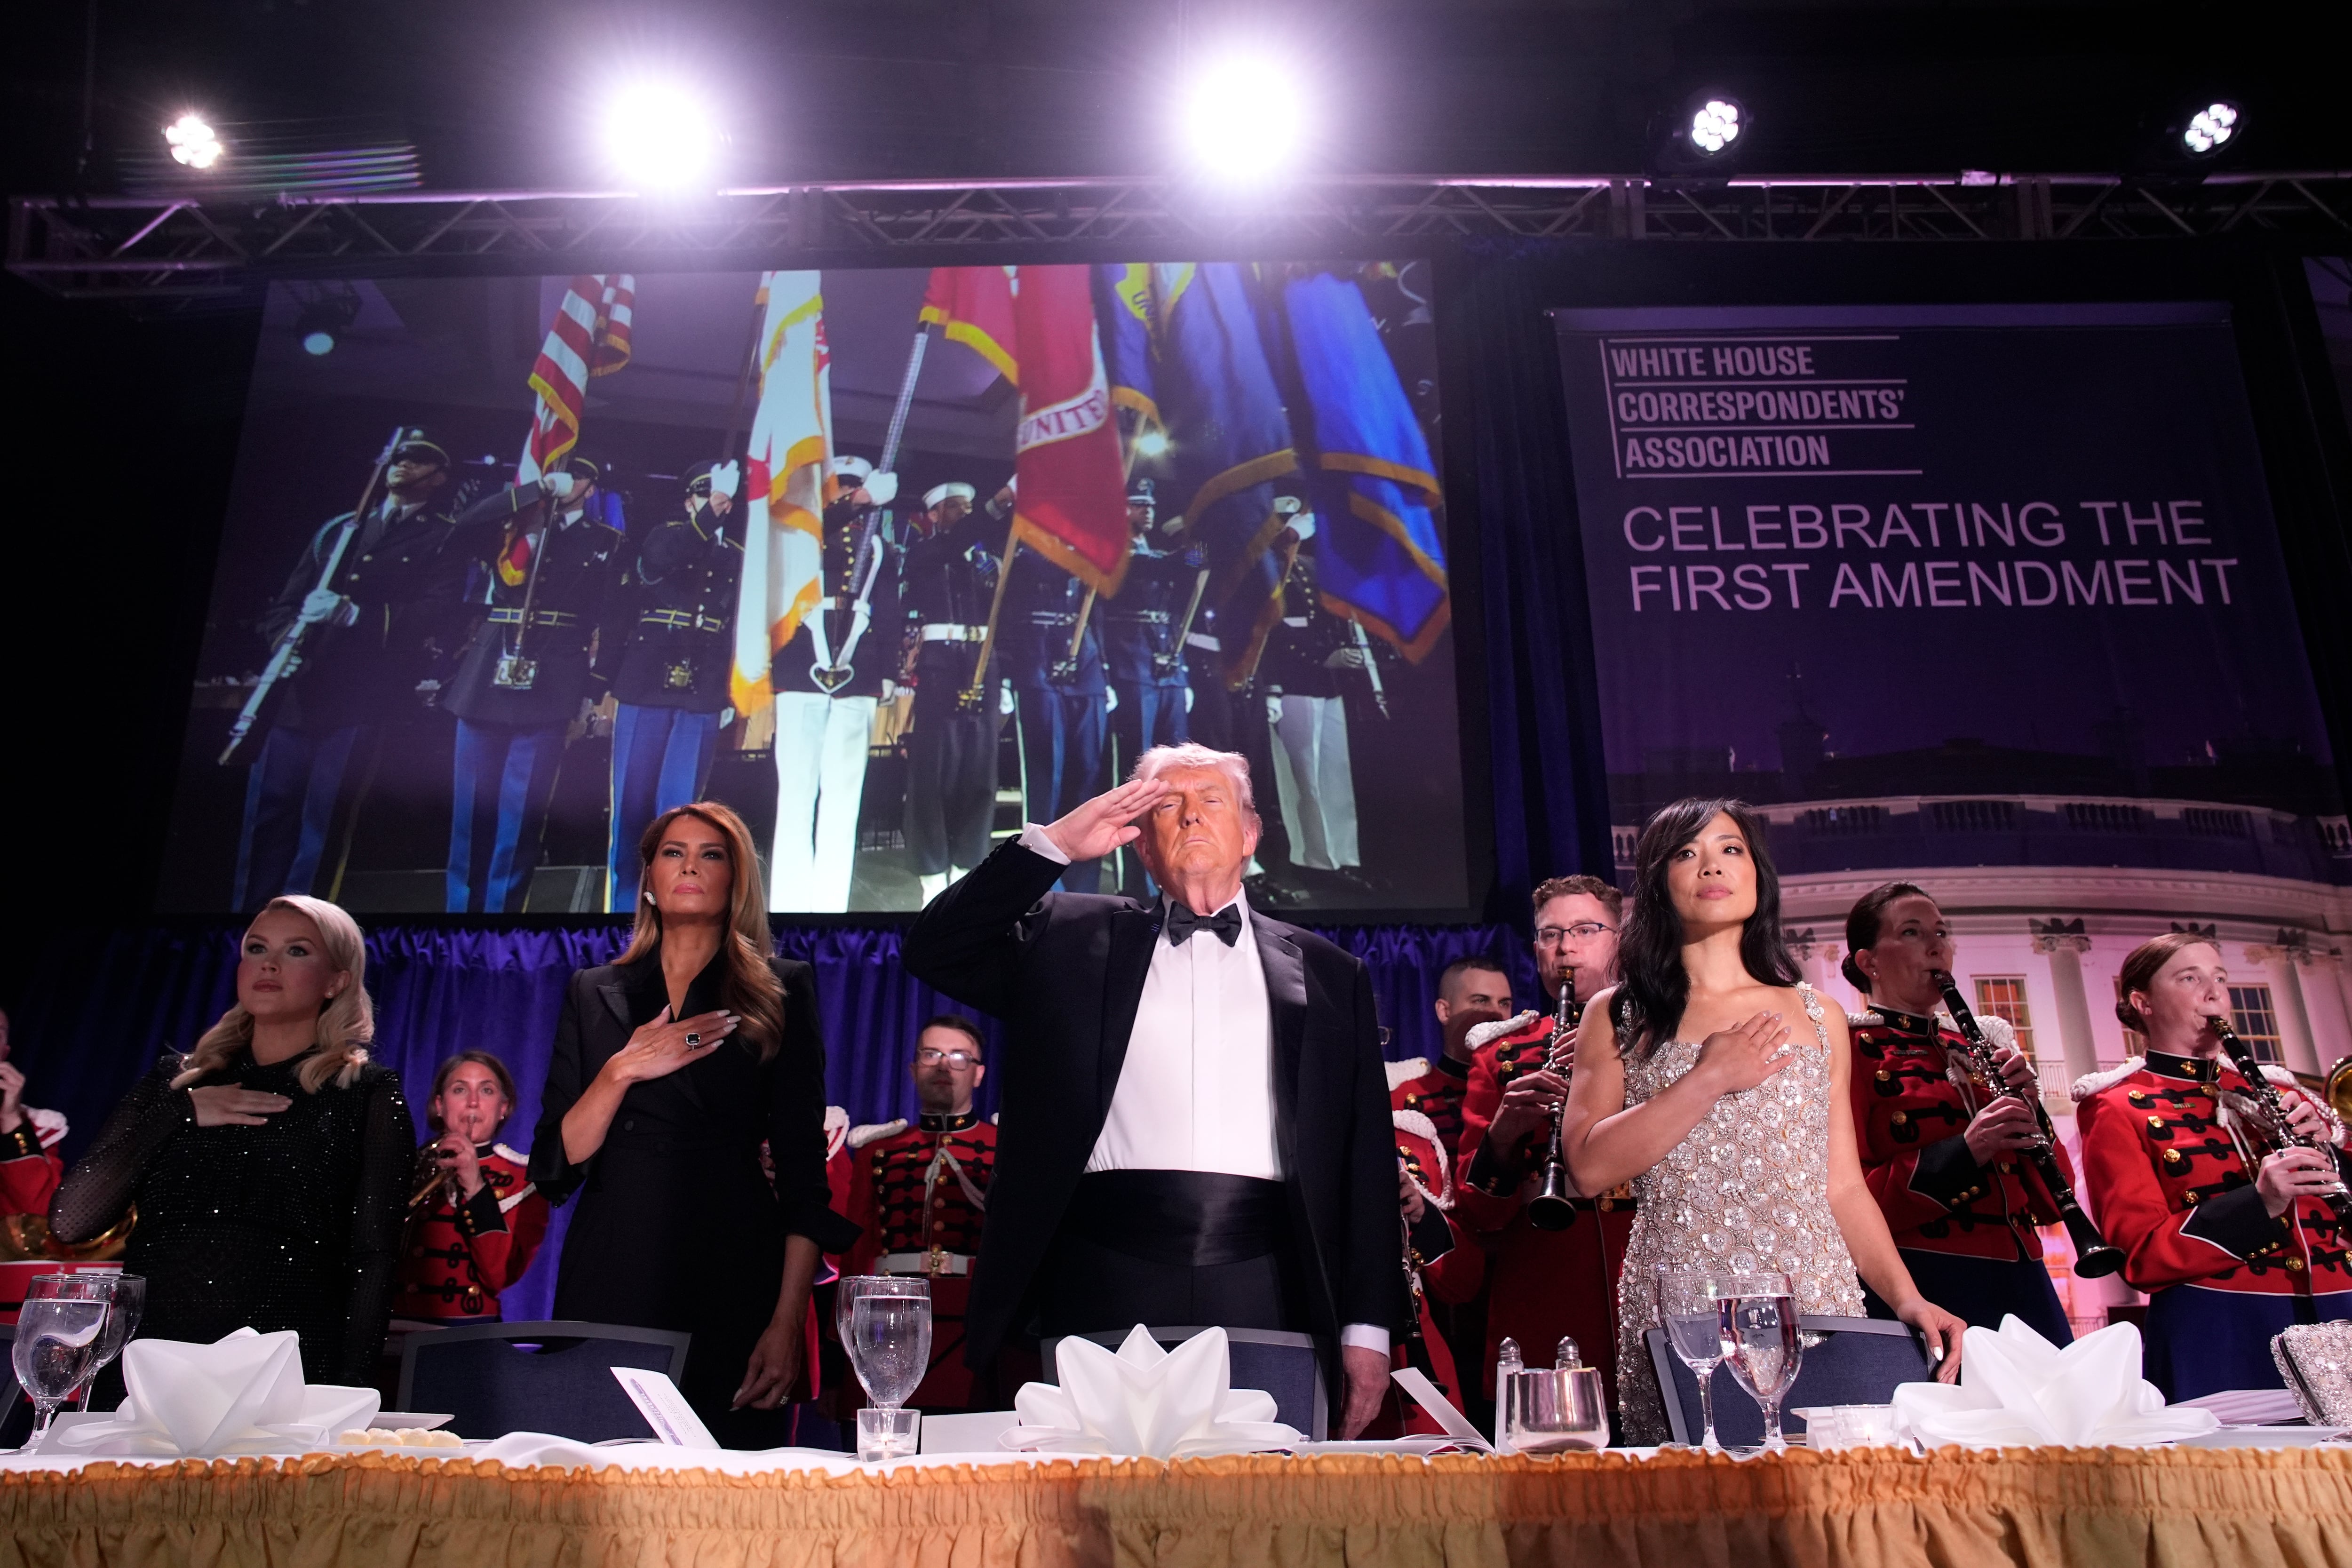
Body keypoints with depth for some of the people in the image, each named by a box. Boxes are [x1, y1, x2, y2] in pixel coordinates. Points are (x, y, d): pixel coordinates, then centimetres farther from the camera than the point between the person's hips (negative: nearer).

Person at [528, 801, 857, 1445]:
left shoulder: (781, 991, 4)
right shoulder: (593, 994, 12)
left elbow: (803, 1168, -1)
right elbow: (554, 1166, 6)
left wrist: (788, 1321, -10)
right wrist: (622, 1070, -11)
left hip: (734, 1275, -2)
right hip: (611, 1277, 2)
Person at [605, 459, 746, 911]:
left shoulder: (739, 552, 12)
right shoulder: (666, 535, 5)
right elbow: (656, 562, -19)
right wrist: (709, 513, -27)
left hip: (704, 695, 1)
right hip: (647, 686, -1)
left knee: (678, 807, -2)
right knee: (631, 804, 2)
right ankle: (623, 901, 13)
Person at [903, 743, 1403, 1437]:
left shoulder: (1327, 972, 15)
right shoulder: (1073, 938, 15)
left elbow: (1367, 1155, 11)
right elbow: (934, 951, 4)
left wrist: (1368, 1326, 4)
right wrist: (1053, 843, -2)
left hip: (1261, 1287, 1)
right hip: (1103, 1280, 0)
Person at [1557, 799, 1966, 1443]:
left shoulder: (1818, 1018, 14)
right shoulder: (1620, 1016, 7)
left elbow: (1842, 1187, 13)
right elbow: (1589, 1167, -6)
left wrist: (1905, 1295, -1)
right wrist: (1710, 1079, -9)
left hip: (1818, 1300, 2)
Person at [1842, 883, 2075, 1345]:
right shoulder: (1852, 1048, -1)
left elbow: (2050, 1203, 14)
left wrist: (2027, 1108, -2)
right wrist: (1965, 1152, -19)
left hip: (2022, 1285, 6)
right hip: (1925, 1286, -6)